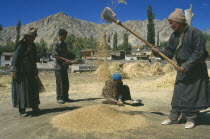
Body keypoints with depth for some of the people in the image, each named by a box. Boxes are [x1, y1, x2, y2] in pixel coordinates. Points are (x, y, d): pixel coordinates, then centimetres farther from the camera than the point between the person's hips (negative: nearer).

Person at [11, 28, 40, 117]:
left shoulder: (33, 45, 14)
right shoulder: (21, 45, -10)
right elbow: (15, 58, -12)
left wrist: (35, 70, 21)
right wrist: (15, 71, -17)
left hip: (30, 72, 7)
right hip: (22, 71, -7)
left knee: (33, 89, 8)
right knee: (22, 89, -2)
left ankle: (35, 108, 19)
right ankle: (22, 110, 7)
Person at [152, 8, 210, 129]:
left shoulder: (195, 33, -15)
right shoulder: (174, 36, 5)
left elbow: (199, 53, -18)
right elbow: (169, 52, 5)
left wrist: (187, 65, -23)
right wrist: (159, 52, -14)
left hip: (196, 69, -6)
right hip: (182, 69, 6)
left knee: (193, 94, 1)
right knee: (178, 93, 7)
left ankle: (191, 119, 16)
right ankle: (173, 118, 16)